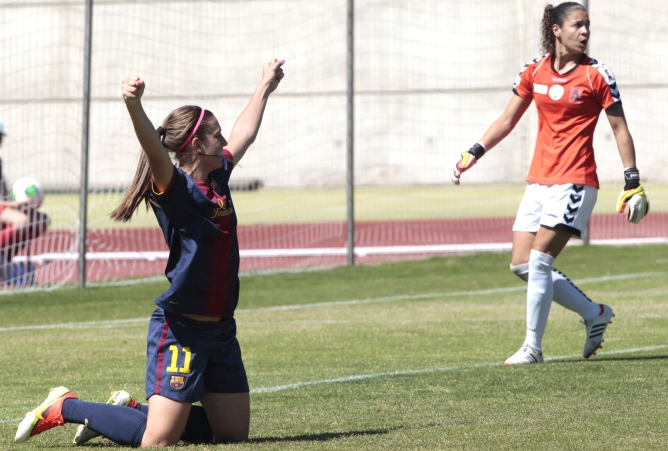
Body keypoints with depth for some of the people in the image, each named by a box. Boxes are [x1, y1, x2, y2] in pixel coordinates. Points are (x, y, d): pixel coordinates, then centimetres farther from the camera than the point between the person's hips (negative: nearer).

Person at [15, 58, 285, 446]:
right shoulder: (174, 188, -14)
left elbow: (244, 133, 27)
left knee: (234, 433, 12)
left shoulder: (219, 177, 9)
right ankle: (65, 408, 8)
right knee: (157, 441, -13)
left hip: (221, 329, 8)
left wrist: (266, 87, 39)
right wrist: (134, 105, -53)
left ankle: (134, 411, 26)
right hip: (181, 330, -8)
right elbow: (154, 148, -34)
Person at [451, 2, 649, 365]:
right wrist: (473, 153, 7)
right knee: (521, 265, 3)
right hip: (538, 181, 6)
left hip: (574, 182, -6)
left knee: (538, 260, -14)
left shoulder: (596, 74, -5)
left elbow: (619, 128, 0)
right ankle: (594, 314, 18)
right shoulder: (534, 71, 7)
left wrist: (632, 181, -4)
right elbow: (507, 120, 15)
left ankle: (533, 348, -3)